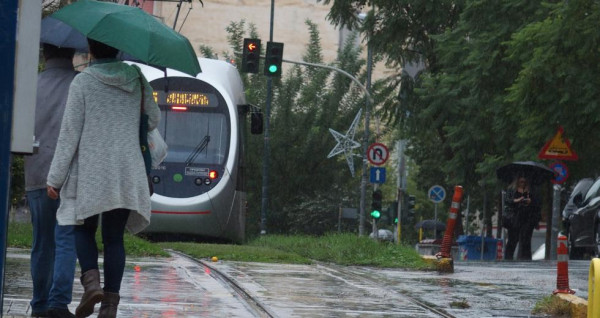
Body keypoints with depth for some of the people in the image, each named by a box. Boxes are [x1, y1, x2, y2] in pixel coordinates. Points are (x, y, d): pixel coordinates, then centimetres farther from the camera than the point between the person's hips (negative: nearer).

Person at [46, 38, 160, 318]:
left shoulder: (83, 82, -7)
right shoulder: (136, 79, 4)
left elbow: (69, 132, -7)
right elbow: (154, 118, 16)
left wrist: (55, 177, -3)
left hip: (90, 171, -3)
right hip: (127, 174, 3)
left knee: (84, 229, 13)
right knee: (114, 237, 6)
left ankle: (91, 281, -11)